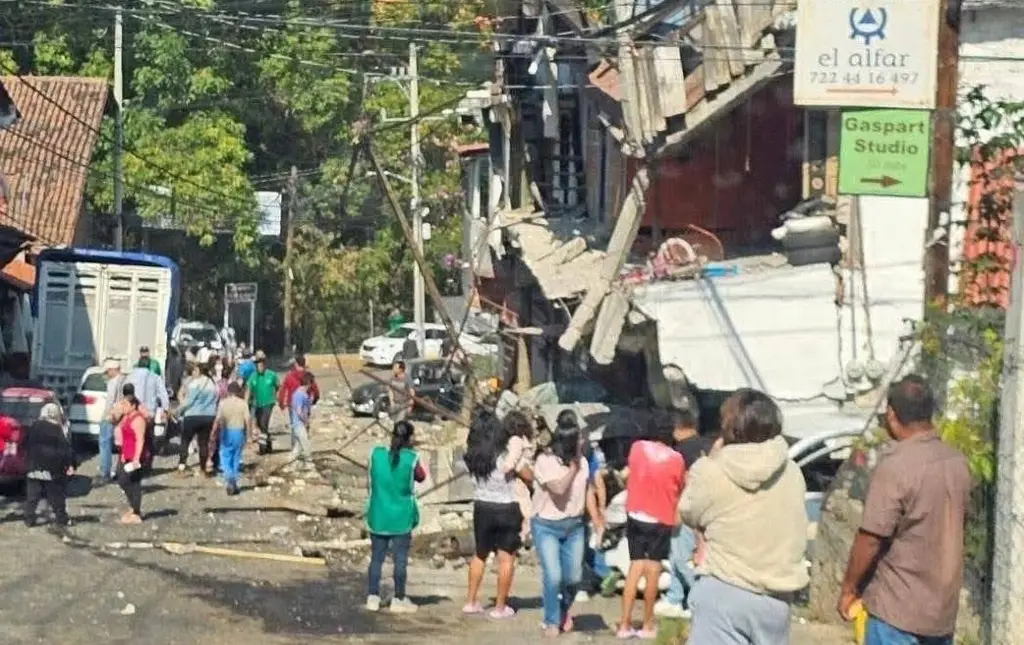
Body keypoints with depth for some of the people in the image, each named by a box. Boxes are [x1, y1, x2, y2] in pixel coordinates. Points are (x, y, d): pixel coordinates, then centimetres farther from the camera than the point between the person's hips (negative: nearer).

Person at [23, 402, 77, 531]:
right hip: (53, 469, -3)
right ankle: (60, 520, 6)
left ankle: (29, 519, 10)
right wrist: (71, 464, -5)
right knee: (56, 496, 4)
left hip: (34, 467, 3)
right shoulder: (58, 430, -11)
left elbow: (27, 446, 12)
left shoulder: (33, 428, 4)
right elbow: (66, 449, -12)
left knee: (32, 496, 10)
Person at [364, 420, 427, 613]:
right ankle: (399, 599, 9)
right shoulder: (411, 458, -12)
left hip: (378, 516, 3)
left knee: (376, 558, 10)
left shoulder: (376, 454, -4)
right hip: (401, 518, -3)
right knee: (400, 560, 5)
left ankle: (373, 597, 11)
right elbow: (421, 477, 6)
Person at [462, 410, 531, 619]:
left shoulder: (472, 457, -8)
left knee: (480, 555, 20)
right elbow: (528, 477, -9)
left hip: (482, 509, 4)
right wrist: (519, 465, 10)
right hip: (506, 510, -4)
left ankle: (471, 602, 23)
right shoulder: (506, 457, -19)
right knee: (506, 558, 6)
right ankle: (500, 607, 9)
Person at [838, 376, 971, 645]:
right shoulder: (956, 461, 4)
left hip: (899, 606, -7)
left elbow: (870, 539, -19)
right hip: (943, 602, 7)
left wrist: (848, 588, -6)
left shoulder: (895, 466, -20)